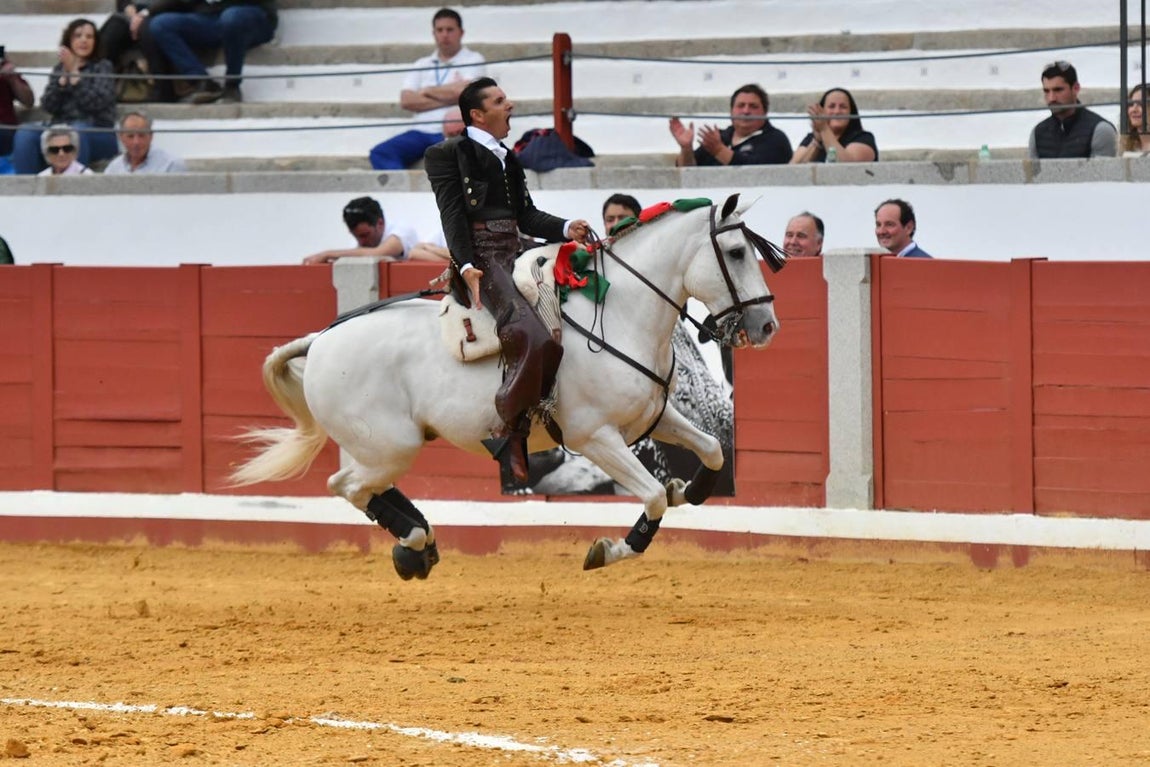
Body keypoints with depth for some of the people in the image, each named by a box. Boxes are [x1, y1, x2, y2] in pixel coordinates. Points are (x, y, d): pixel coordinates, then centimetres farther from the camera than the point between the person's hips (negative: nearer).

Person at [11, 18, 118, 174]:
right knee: (25, 135, -24)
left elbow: (95, 103, -8)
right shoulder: (59, 69, 18)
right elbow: (48, 106, 5)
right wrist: (64, 77, -5)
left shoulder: (102, 67, 8)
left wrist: (74, 72, -8)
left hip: (99, 134, -3)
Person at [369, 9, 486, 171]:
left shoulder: (473, 60, 10)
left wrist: (428, 91, 7)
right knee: (381, 153, -21)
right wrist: (447, 98, -3)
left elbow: (462, 91, -8)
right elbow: (406, 101, 6)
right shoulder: (422, 65, 21)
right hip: (422, 132, 5)